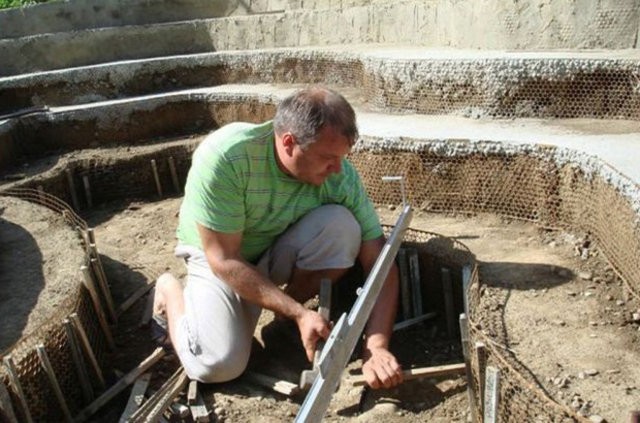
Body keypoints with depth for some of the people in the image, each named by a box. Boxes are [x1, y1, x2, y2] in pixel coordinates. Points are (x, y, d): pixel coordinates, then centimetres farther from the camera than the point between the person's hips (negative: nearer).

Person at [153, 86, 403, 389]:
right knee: (219, 366, -22)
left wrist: (376, 347, -31)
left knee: (342, 224, -27)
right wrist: (299, 313, -31)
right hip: (216, 254, -2)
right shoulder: (223, 156, -33)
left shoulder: (341, 176, -23)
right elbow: (224, 259, -28)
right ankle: (172, 292, 9)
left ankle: (289, 304, 0)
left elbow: (379, 263, -19)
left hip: (280, 251, 3)